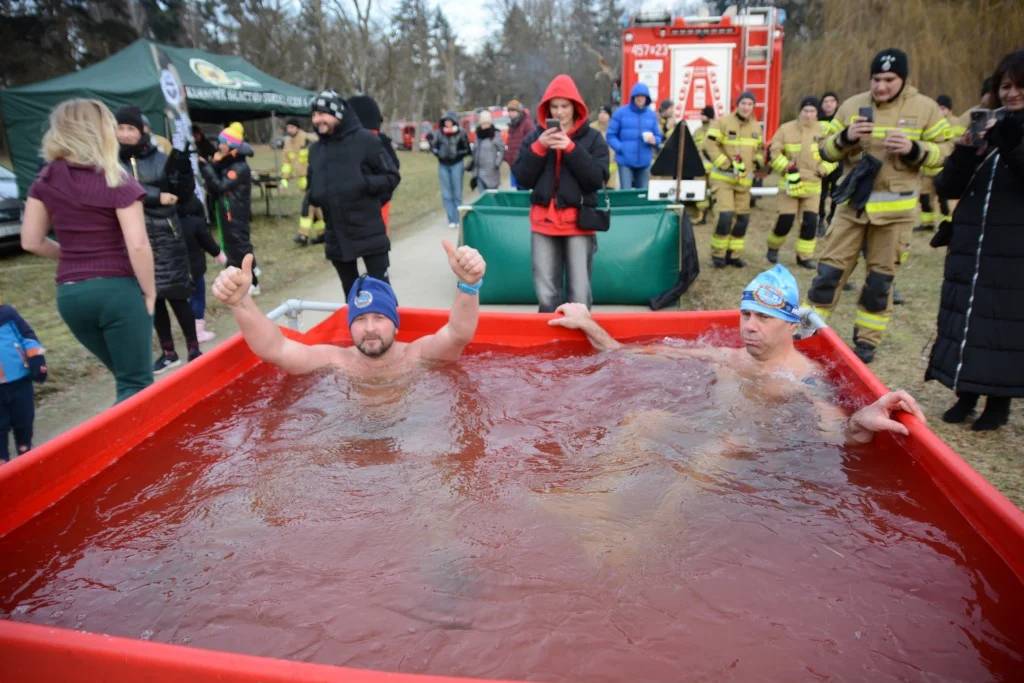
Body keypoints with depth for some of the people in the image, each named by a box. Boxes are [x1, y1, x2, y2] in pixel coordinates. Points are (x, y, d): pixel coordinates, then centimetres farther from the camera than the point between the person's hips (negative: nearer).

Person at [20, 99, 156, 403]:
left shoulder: (45, 181, 6)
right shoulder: (117, 183, -10)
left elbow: (31, 241, 9)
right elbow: (138, 246, -17)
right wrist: (149, 292, -5)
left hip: (70, 294, 6)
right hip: (116, 290, -6)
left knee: (125, 376, 23)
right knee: (137, 383, 4)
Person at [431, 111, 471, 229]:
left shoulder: (461, 134, -4)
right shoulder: (440, 134, 4)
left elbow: (467, 150, -2)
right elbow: (433, 146, 14)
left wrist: (457, 154, -14)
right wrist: (437, 153, -5)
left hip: (457, 165, -3)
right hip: (443, 165, 3)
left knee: (457, 193, 3)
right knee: (446, 194, 3)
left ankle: (458, 219, 11)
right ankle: (452, 220, 8)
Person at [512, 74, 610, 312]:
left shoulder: (593, 138, 3)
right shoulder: (535, 137, 9)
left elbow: (597, 179, -8)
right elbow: (523, 180, 2)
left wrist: (571, 148, -15)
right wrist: (538, 148, -10)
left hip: (578, 222, -2)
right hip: (543, 221, 2)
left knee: (580, 294, -4)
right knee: (546, 294, 5)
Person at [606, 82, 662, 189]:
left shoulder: (652, 114, 10)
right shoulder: (620, 112, -1)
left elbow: (658, 137, 13)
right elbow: (611, 135, -1)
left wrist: (654, 141, -10)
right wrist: (620, 148, -14)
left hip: (644, 161, 4)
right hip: (625, 161, -3)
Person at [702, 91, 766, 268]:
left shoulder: (756, 127, 10)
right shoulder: (723, 123, -9)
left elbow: (760, 148, 23)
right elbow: (709, 146, -15)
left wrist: (757, 162, 3)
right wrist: (726, 164, -20)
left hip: (744, 180, 6)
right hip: (723, 178, -6)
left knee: (743, 217, 5)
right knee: (726, 215, -17)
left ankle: (733, 254, 17)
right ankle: (718, 254, -1)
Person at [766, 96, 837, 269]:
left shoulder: (824, 130, 2)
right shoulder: (786, 129, -3)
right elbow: (774, 152, -4)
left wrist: (822, 170, -6)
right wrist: (786, 167, -15)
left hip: (813, 185, 2)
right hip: (790, 183, -2)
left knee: (810, 221, -1)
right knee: (785, 220, -3)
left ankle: (804, 256, 10)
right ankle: (773, 247, 23)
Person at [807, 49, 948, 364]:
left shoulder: (926, 108, -1)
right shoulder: (852, 105, 3)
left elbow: (943, 153, 1)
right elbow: (826, 151, 5)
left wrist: (914, 149, -18)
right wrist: (845, 138, -16)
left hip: (895, 208, -1)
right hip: (853, 202, 1)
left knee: (881, 278, 7)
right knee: (830, 268, 1)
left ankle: (867, 341, 20)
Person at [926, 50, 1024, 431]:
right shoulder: (983, 126, 10)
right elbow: (947, 188, 2)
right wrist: (965, 152, -13)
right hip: (970, 244, 4)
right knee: (964, 317, 6)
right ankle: (966, 394, 19)